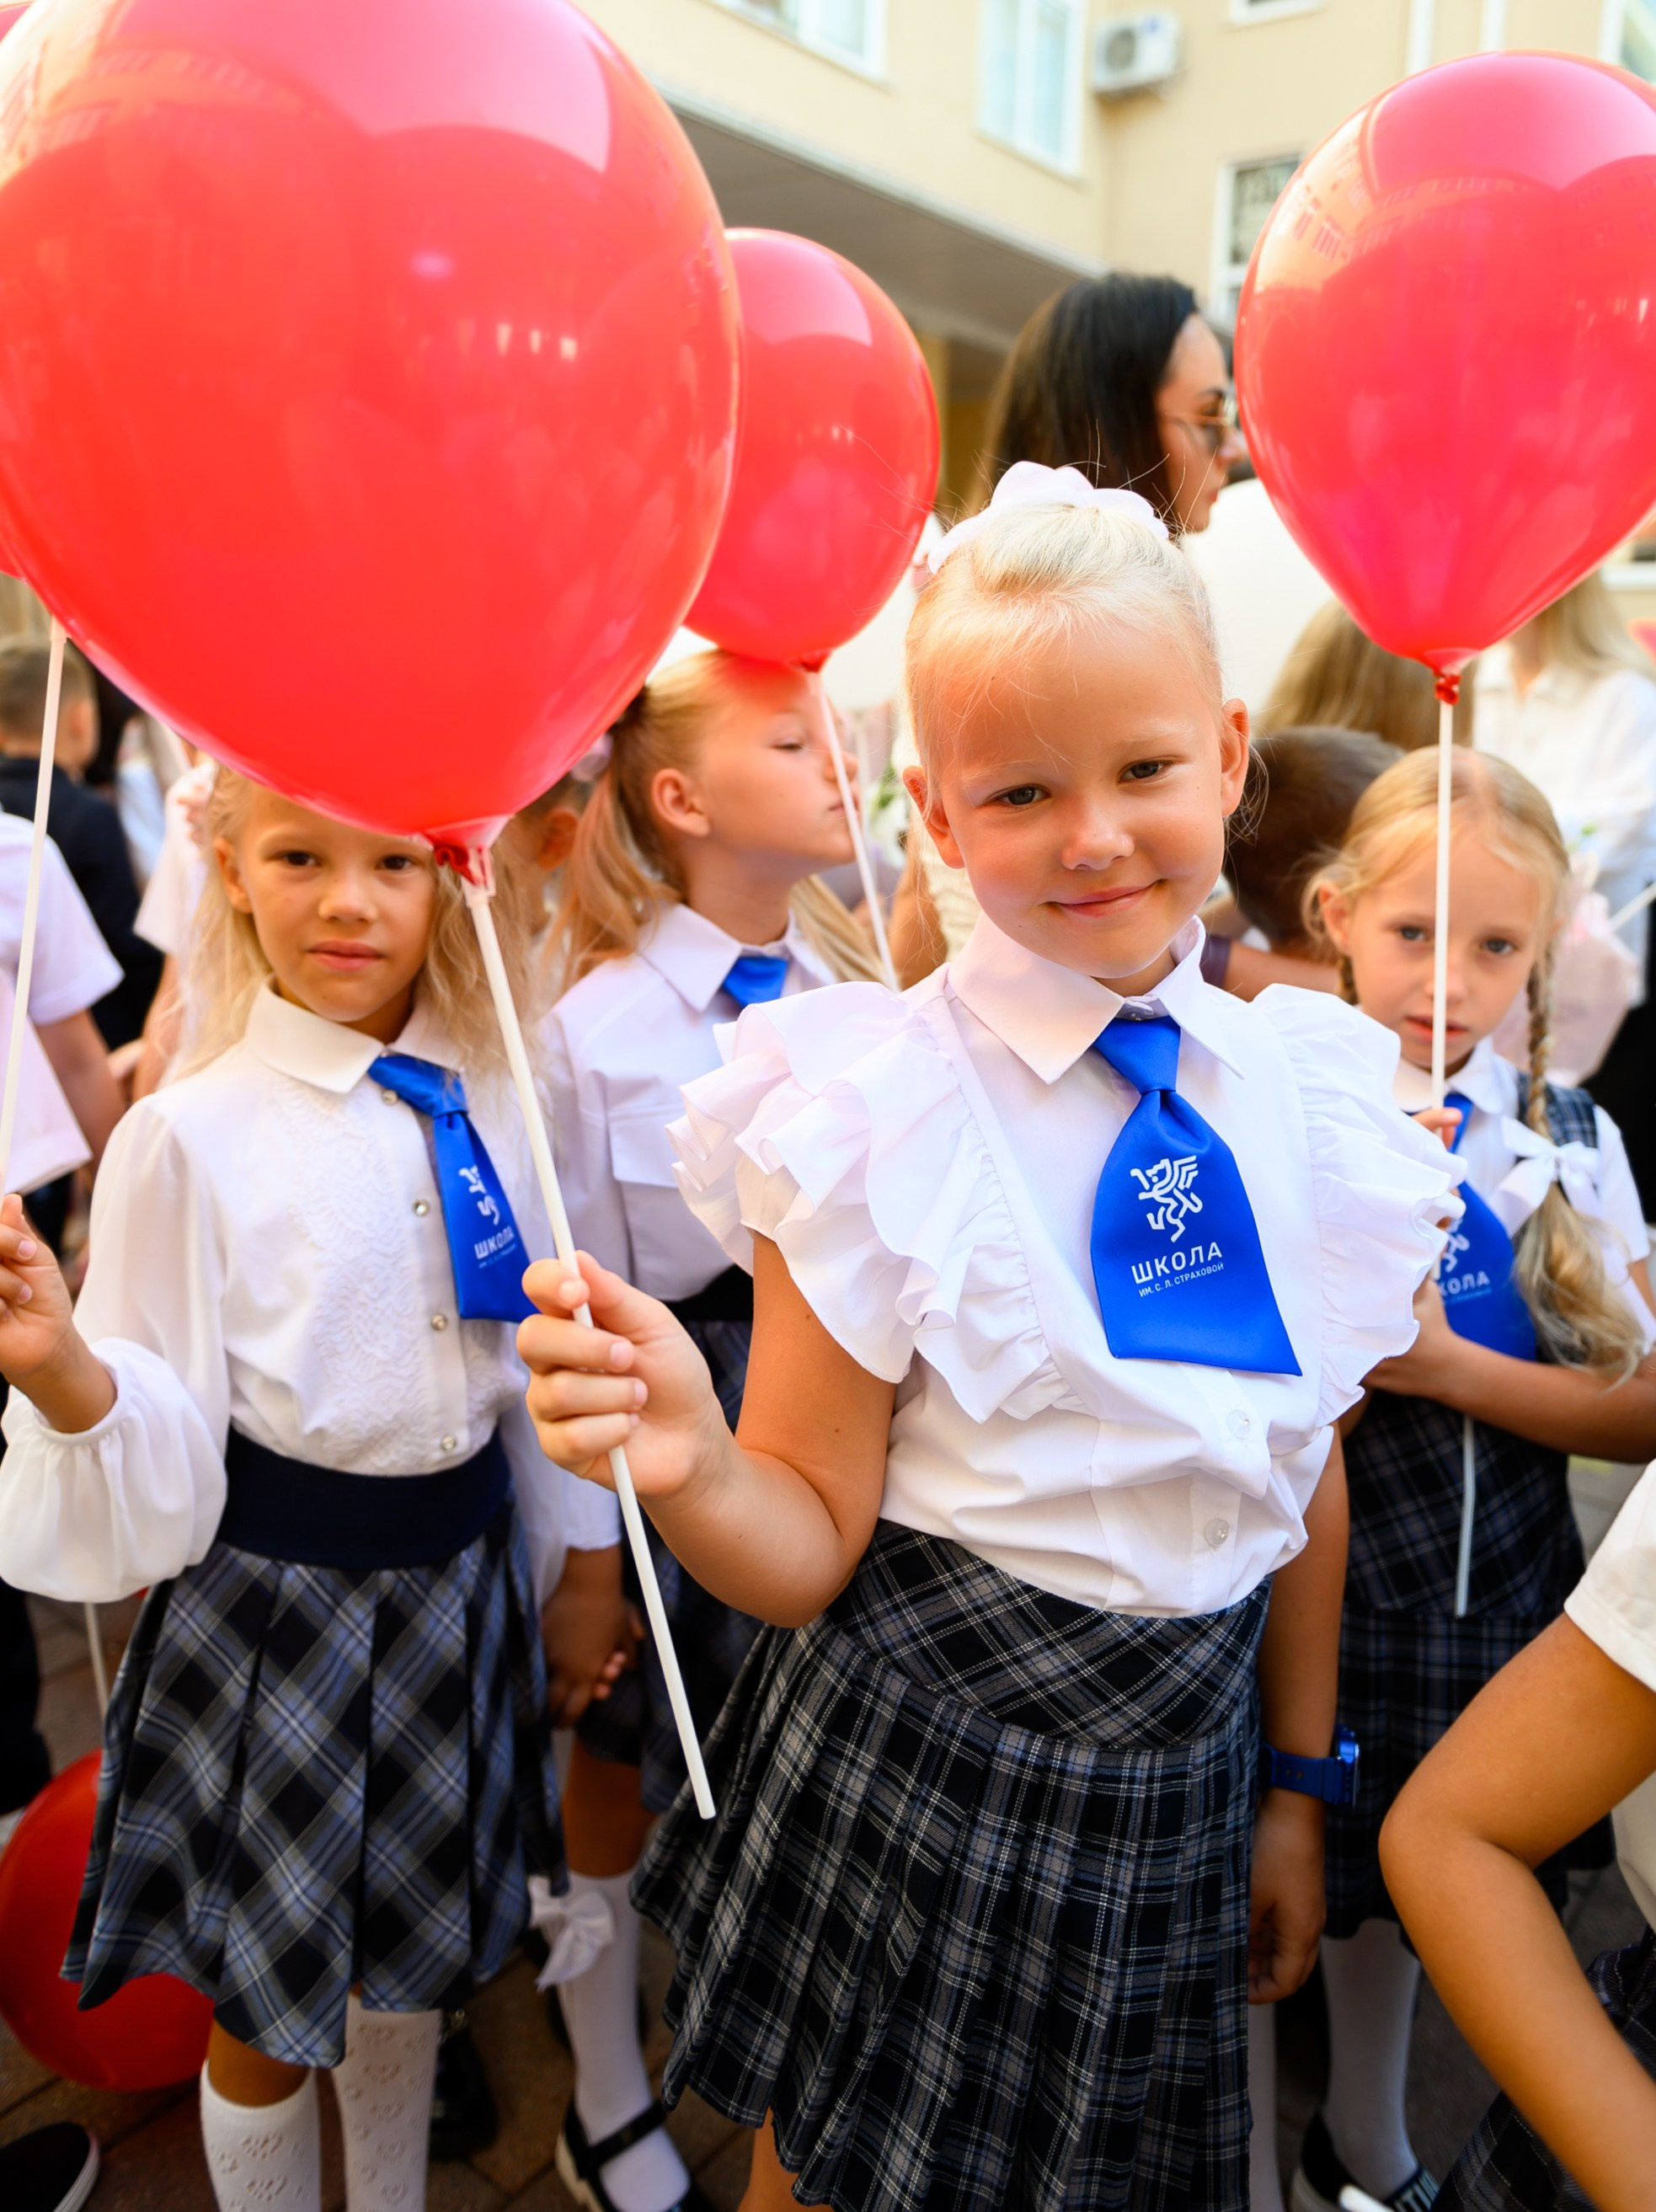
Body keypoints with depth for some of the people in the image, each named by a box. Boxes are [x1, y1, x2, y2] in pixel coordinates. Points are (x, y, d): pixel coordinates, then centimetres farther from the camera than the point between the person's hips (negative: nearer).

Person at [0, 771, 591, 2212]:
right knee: (264, 2000, 15)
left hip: (458, 1588, 4)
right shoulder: (190, 1134, -14)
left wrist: (568, 1562, 13)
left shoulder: (489, 1097, -3)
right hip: (274, 1601, -4)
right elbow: (167, 1457, -13)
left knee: (414, 1958, 24)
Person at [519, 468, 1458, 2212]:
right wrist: (689, 1467, -35)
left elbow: (1301, 1465, 4)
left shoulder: (1305, 1090, -6)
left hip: (1183, 1772, 4)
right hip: (924, 1760, -3)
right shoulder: (881, 1112, -19)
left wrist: (1298, 1785, 11)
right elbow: (810, 1542, -14)